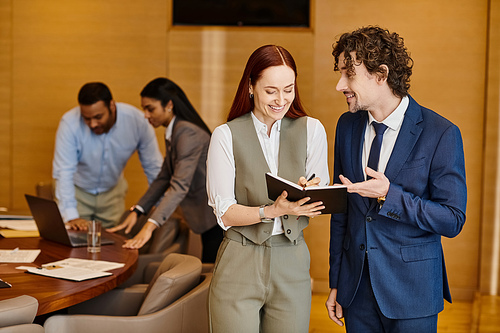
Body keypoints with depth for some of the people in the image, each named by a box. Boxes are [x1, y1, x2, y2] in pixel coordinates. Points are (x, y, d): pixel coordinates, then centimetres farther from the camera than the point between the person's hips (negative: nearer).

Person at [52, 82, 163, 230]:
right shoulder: (70, 123, -27)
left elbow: (154, 168, -12)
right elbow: (63, 172, -27)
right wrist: (71, 216, -36)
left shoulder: (136, 119, -21)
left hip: (112, 192, 2)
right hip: (77, 190, -2)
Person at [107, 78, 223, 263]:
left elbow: (180, 185, -29)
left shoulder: (187, 133, -19)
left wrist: (150, 226, -35)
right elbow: (164, 178, 17)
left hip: (218, 216, -10)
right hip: (208, 215, 10)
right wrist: (136, 211, 8)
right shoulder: (172, 133, 13)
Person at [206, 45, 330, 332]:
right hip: (239, 264, -2)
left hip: (292, 263, 2)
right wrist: (272, 211, -23)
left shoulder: (311, 130, 4)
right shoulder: (227, 136, -3)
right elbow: (224, 212, -6)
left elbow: (321, 202, 4)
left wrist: (309, 193, -19)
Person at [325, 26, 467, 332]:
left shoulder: (441, 134, -13)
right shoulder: (347, 126, 4)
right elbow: (341, 209, 10)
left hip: (412, 290, -4)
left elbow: (452, 220, -13)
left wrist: (389, 195, -24)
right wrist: (336, 282, 11)